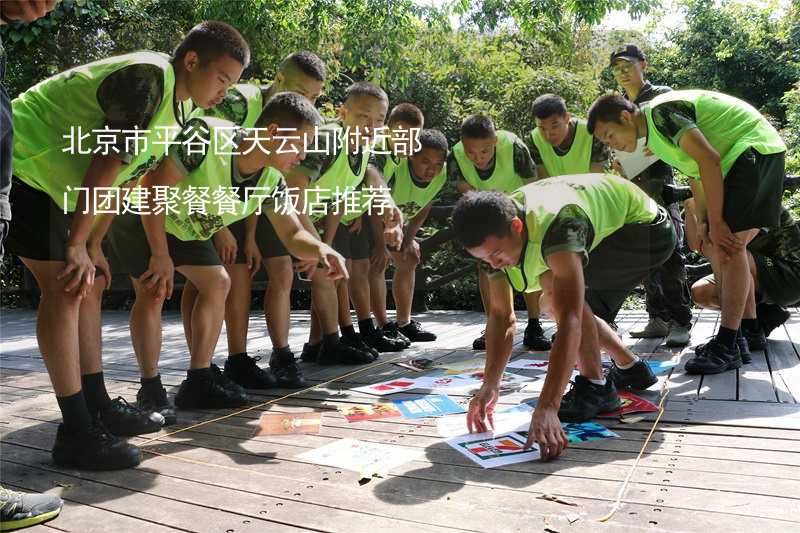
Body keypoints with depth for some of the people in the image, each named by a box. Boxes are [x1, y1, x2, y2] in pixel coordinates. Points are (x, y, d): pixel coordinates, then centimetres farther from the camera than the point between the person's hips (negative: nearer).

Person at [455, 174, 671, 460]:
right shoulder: (494, 233, -15)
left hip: (649, 230, -8)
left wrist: (547, 408, -52)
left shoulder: (555, 225, -40)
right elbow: (501, 316, -13)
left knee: (557, 287, -28)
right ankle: (630, 367, 23)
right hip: (611, 230, 8)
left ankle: (595, 386, -14)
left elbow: (570, 321, -46)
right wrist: (489, 386, -24)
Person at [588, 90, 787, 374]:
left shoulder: (660, 112, -18)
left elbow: (709, 160, -24)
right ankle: (732, 337, 14)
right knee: (716, 247, 8)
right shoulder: (654, 135, 12)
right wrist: (703, 222, 1)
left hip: (755, 148, -10)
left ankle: (727, 347, -16)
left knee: (728, 246, -17)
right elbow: (695, 173, 12)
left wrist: (715, 222, -21)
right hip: (735, 161, 10)